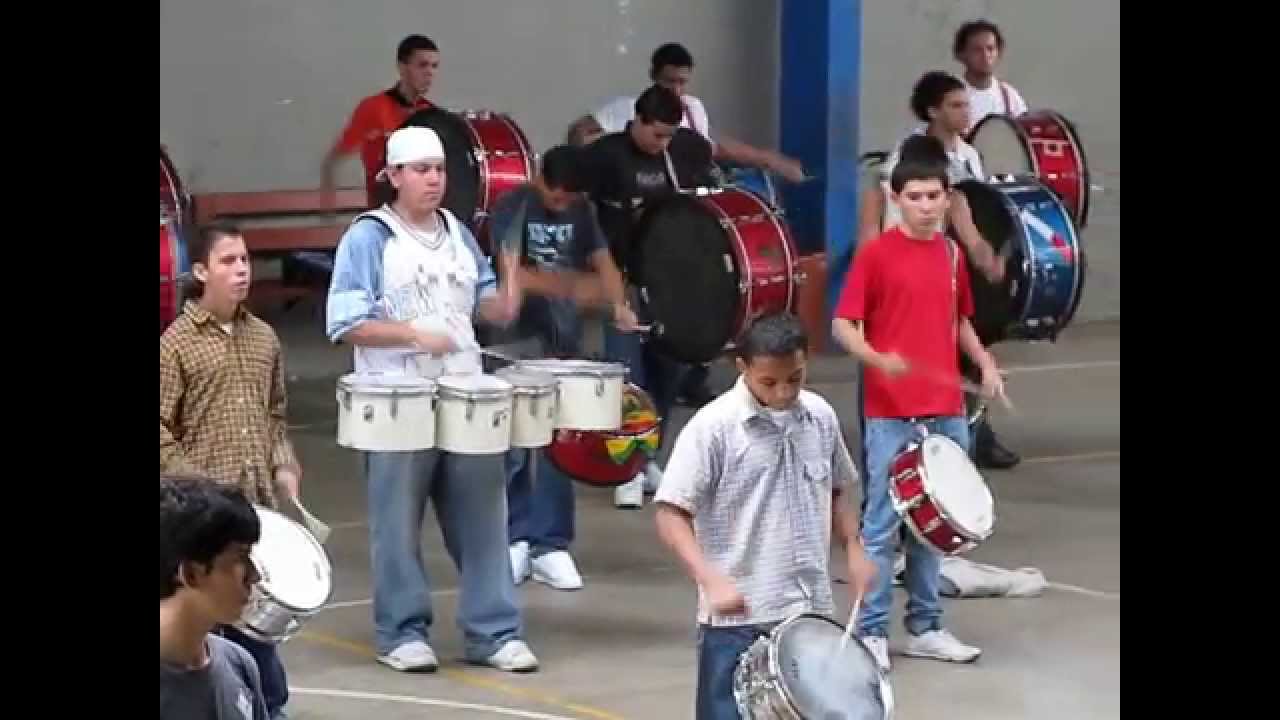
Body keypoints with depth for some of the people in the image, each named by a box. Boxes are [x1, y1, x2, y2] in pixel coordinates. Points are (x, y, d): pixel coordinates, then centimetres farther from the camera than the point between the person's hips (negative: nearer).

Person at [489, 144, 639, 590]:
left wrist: (618, 305, -16)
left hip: (565, 344, 4)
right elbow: (511, 274, -20)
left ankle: (550, 545, 8)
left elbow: (602, 260, 5)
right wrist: (571, 289, -33)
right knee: (514, 444, 1)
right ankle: (515, 538, 14)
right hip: (517, 343, -4)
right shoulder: (513, 207, -10)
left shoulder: (581, 210, 5)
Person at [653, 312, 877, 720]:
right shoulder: (713, 427, -13)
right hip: (738, 616, -5)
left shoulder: (821, 417, 5)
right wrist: (711, 580, -26)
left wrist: (853, 549, 6)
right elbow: (670, 514, -15)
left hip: (810, 610, 5)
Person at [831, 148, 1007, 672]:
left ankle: (925, 626, 22)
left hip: (946, 412, 6)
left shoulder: (951, 255, 10)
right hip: (889, 415, -6)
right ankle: (871, 631, 4)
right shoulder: (876, 255, -7)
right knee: (882, 524, -2)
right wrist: (876, 358, -26)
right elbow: (842, 325, -9)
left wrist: (985, 363, 7)